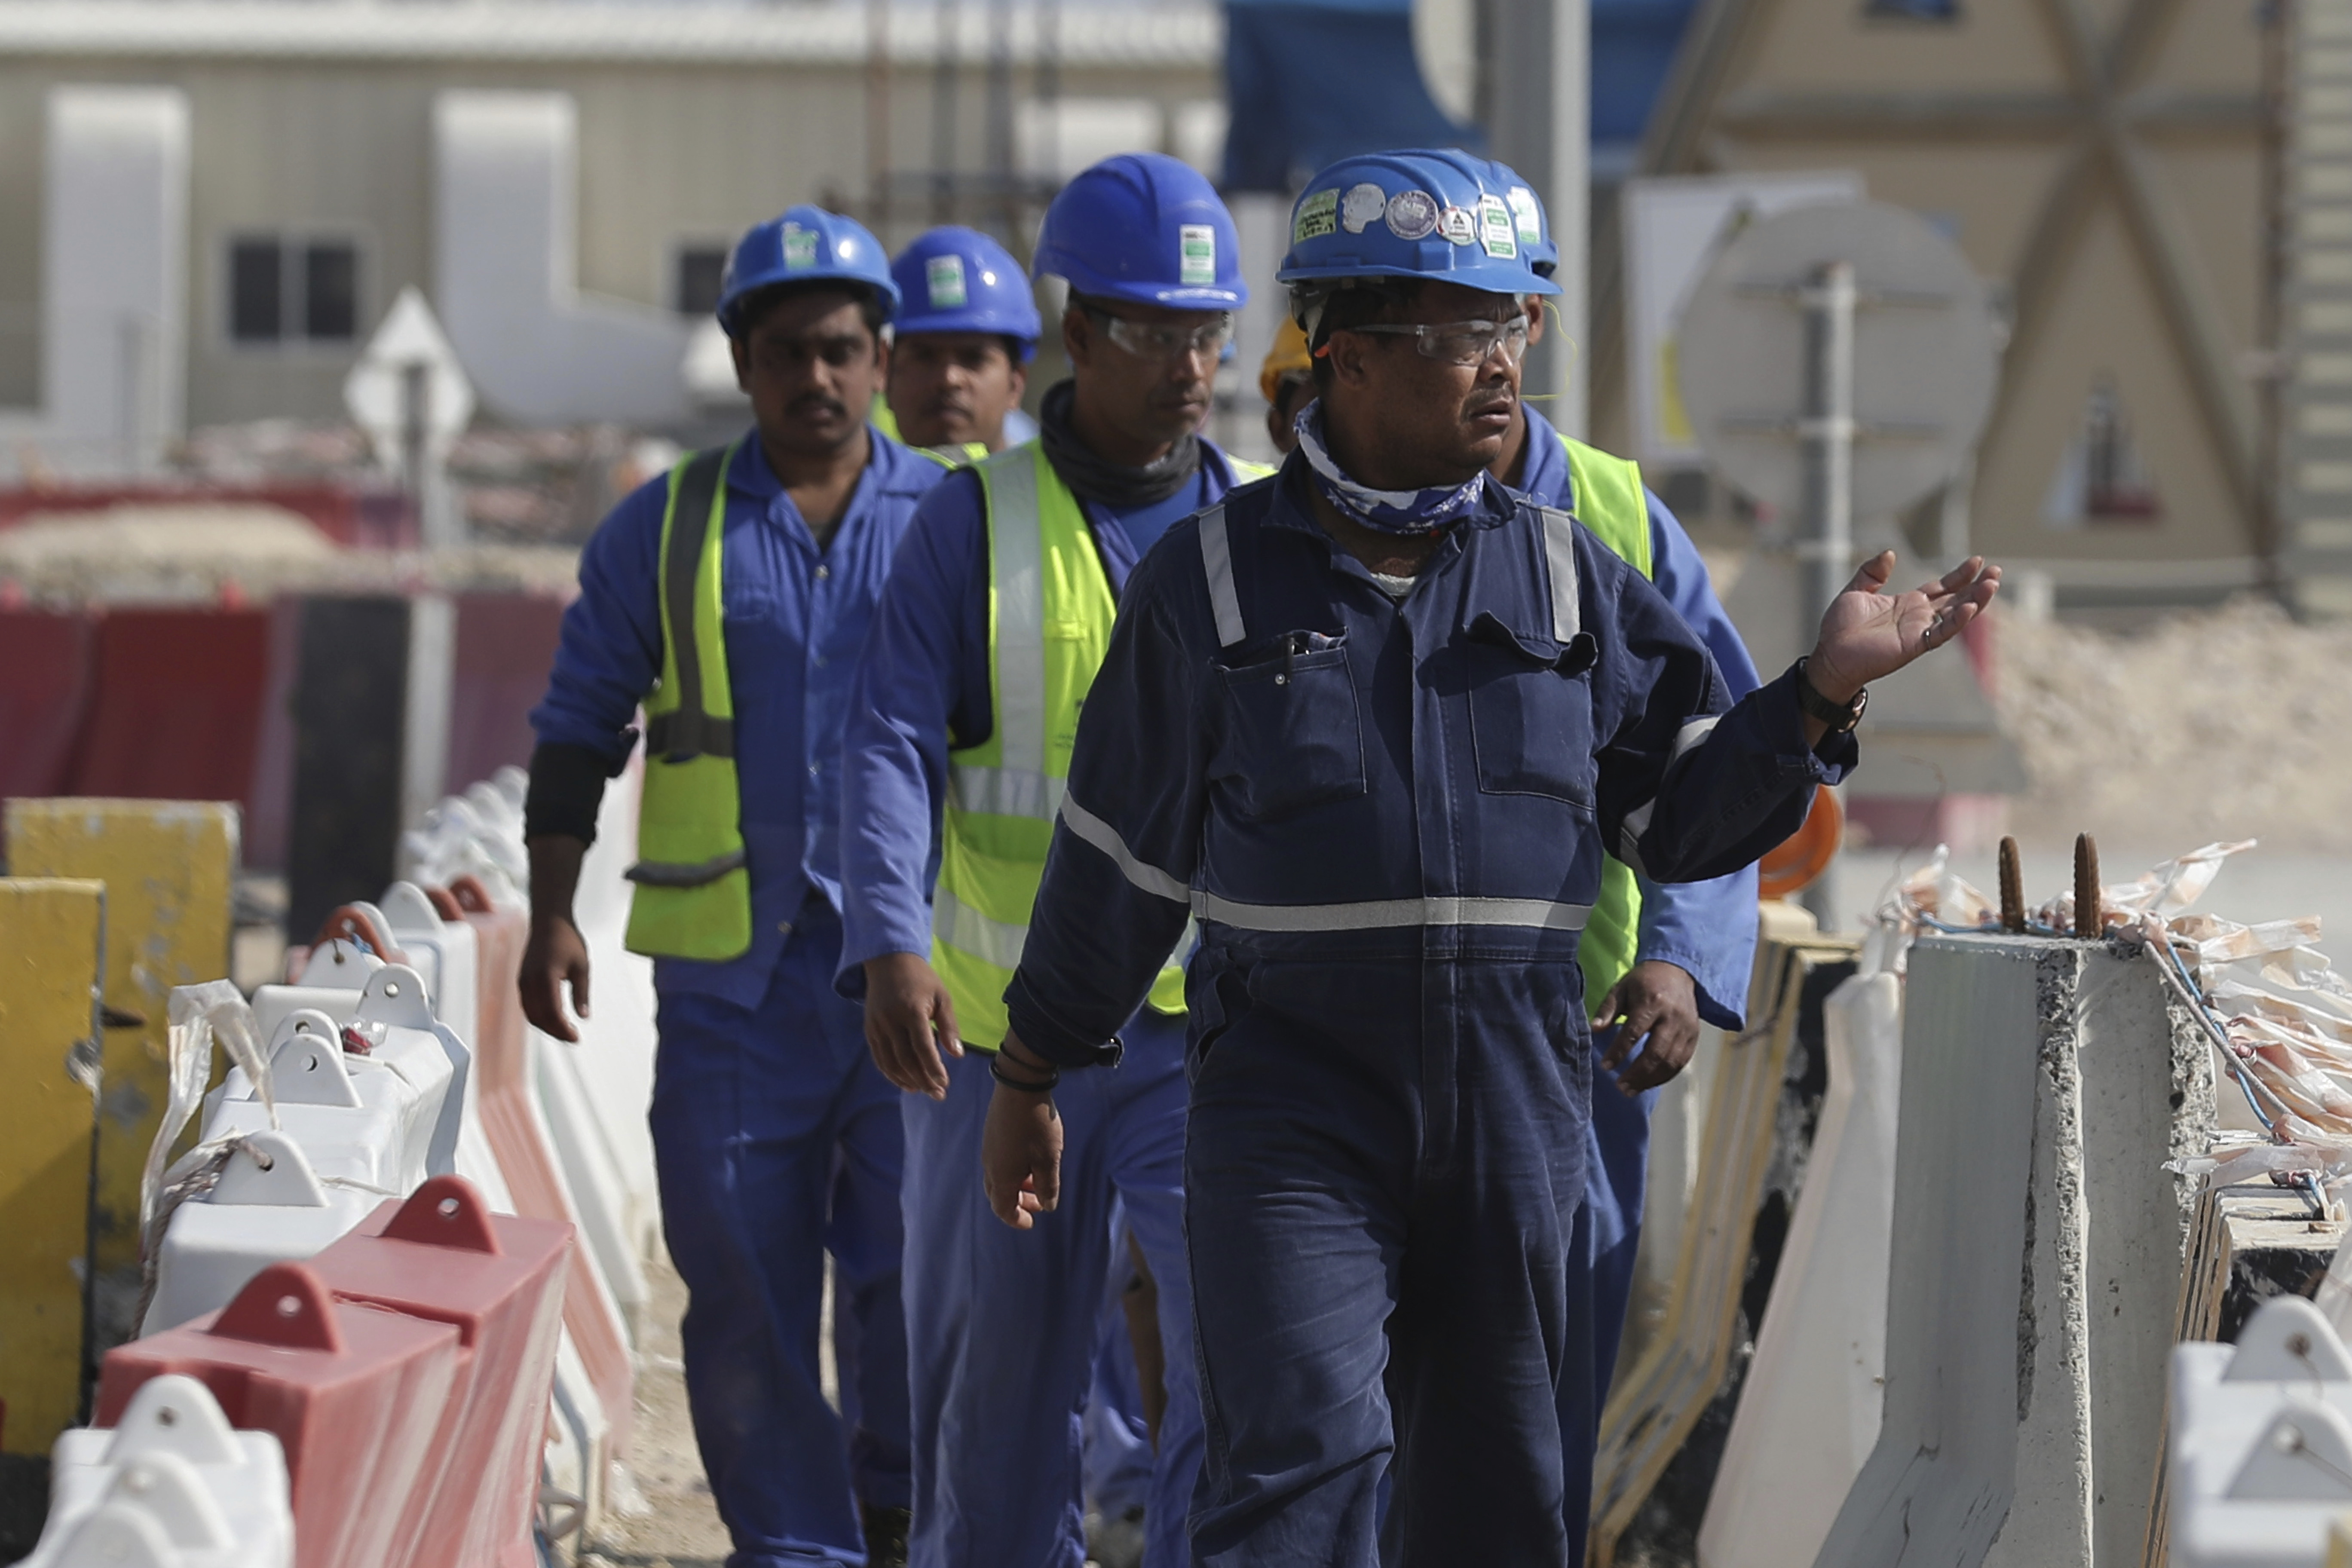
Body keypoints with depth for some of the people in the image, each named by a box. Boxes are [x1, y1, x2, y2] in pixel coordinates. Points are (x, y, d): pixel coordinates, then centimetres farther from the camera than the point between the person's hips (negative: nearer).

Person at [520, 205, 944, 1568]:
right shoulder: (664, 533, 8)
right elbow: (582, 725, 11)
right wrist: (551, 915, 2)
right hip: (733, 963, 1)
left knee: (916, 1264, -3)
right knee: (743, 1277, -1)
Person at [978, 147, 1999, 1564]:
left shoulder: (1566, 575, 9)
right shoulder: (1215, 579, 2)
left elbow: (1680, 818, 10)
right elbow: (1123, 849, 8)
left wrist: (1822, 694, -4)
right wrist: (1033, 1077, 13)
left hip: (1516, 1103, 3)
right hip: (1293, 1101, -3)